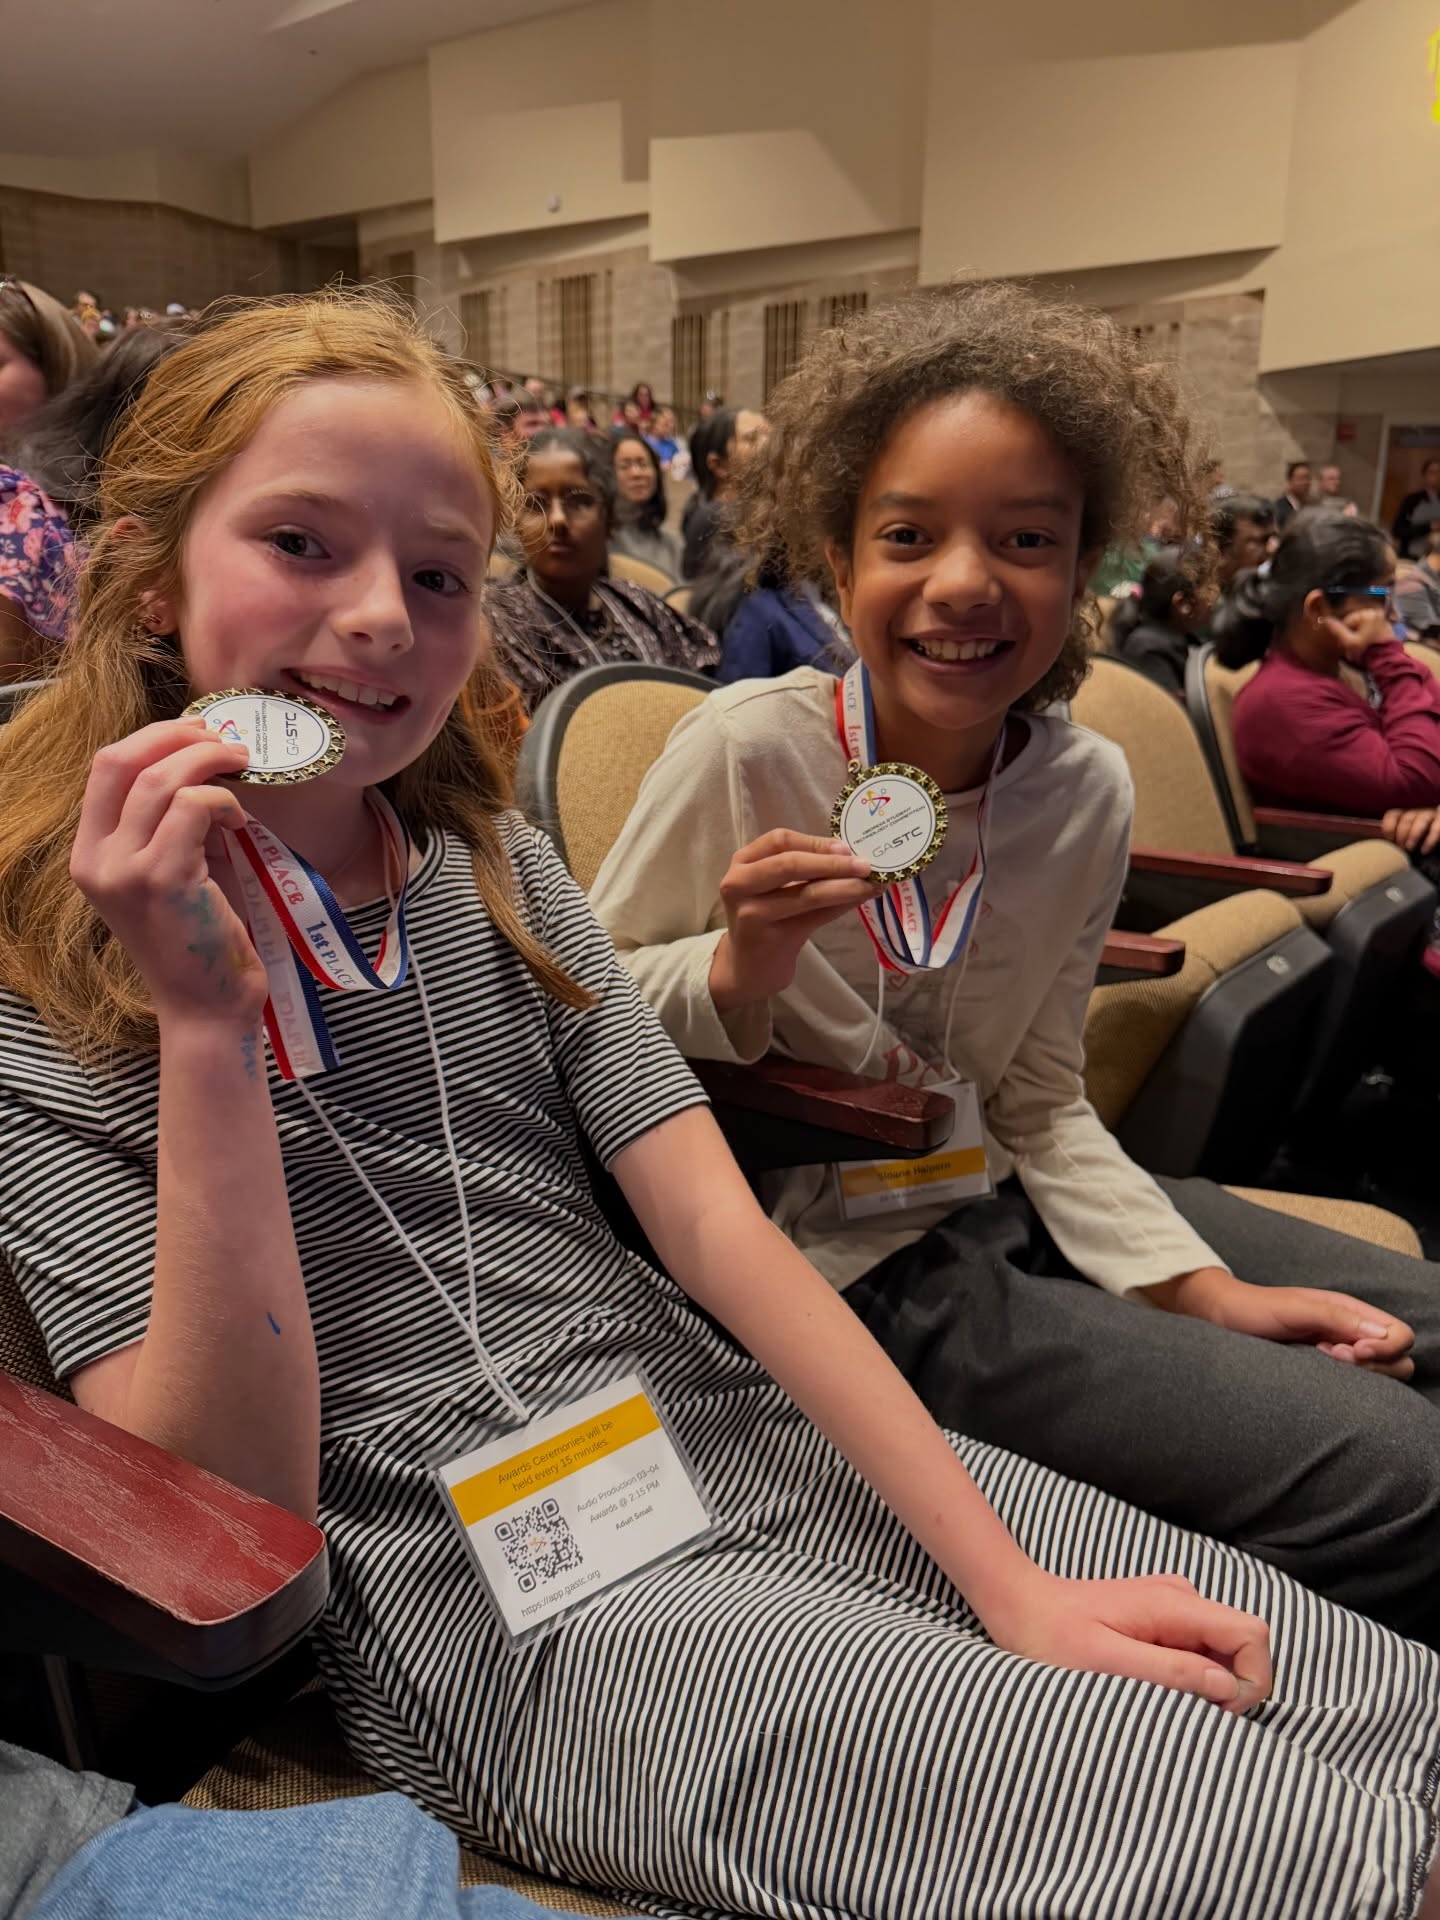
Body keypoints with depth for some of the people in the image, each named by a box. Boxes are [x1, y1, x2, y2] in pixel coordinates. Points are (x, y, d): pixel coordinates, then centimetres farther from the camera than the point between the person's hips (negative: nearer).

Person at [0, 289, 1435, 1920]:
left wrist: (1010, 1581, -8)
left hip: (748, 1444, 5)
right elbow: (233, 1505, -12)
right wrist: (206, 1024, -21)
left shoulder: (495, 872, 7)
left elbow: (718, 1230, -2)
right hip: (492, 1598, -4)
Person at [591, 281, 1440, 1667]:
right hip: (837, 1260, -6)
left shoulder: (1086, 792, -3)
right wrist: (737, 971, -26)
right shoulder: (745, 750, -17)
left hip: (999, 1200, 6)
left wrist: (1200, 1285, -5)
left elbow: (1038, 1103, 6)